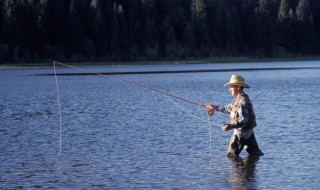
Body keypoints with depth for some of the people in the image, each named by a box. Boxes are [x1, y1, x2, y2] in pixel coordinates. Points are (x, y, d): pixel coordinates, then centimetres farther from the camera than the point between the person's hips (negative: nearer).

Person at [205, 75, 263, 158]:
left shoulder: (242, 101, -21)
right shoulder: (239, 99, 11)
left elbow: (244, 120, -27)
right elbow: (229, 109, 26)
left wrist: (231, 126, -37)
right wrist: (215, 107, 28)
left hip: (241, 133, -10)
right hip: (248, 132, 10)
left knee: (231, 156, -2)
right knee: (255, 153, 14)